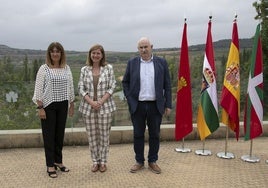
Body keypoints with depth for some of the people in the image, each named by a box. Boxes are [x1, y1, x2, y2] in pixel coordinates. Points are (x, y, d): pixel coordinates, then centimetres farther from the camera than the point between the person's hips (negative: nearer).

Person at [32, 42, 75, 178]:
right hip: (48, 105, -3)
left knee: (60, 134, 11)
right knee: (49, 134, 3)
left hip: (62, 105, 4)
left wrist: (72, 105, 10)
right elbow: (38, 89, -7)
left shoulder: (66, 68, 6)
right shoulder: (44, 68, -5)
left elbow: (70, 88, 10)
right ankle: (50, 165, 13)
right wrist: (40, 107, -12)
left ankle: (58, 161, 25)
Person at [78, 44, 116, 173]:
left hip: (105, 107, -1)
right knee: (92, 136, 7)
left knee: (104, 135, 5)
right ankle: (95, 161, 21)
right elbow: (81, 88, 1)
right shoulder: (84, 70, 5)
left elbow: (112, 87, -2)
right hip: (88, 107, 1)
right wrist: (91, 102, -12)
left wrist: (101, 101, -12)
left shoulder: (108, 68, 1)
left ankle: (103, 161, 19)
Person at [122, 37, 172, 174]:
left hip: (156, 105, 0)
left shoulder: (161, 62, 2)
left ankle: (152, 161, 24)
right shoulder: (132, 63, 4)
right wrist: (129, 100, -2)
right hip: (137, 106, 1)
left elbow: (167, 85, 3)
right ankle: (139, 161, 23)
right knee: (138, 134, 9)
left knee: (154, 135, 9)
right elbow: (125, 83, 8)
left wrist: (168, 105, -1)